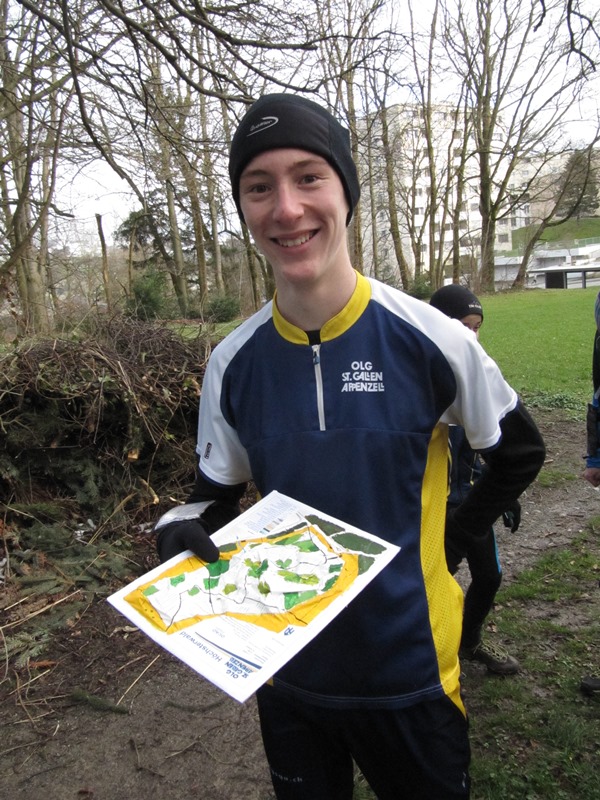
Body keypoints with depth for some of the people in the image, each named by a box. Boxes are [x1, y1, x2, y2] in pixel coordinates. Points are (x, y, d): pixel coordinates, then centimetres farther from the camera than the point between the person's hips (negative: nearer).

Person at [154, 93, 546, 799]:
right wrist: (181, 530, -18)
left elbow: (520, 454, 0)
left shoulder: (430, 339, -16)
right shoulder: (232, 363, -9)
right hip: (288, 669, 2)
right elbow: (216, 491, 2)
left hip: (411, 670, -1)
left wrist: (450, 539, -2)